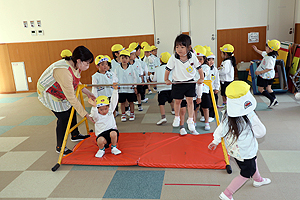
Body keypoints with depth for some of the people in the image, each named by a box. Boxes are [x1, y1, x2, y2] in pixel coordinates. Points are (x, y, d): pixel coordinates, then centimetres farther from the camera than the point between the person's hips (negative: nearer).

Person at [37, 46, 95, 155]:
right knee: (63, 117, -9)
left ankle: (75, 135, 35)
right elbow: (71, 98, -38)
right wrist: (85, 114, -34)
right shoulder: (64, 72, -41)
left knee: (71, 109, 14)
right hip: (47, 92, -9)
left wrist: (86, 91, -5)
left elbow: (75, 82, 8)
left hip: (59, 90, 9)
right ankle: (59, 147, 9)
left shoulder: (75, 65, -13)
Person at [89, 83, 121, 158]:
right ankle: (101, 149, 4)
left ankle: (114, 148, -4)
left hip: (112, 130, 2)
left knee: (113, 133, -33)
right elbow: (94, 114, -25)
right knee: (100, 141, -33)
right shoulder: (96, 116, -1)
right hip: (102, 134, -1)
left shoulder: (110, 111, 7)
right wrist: (94, 107, -44)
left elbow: (114, 101, -2)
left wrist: (115, 90, -12)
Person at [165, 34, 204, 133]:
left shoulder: (192, 57, -12)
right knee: (177, 101, 12)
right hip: (177, 83, 0)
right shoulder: (173, 58, -15)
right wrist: (166, 80, 1)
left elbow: (199, 68, 1)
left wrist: (201, 78, 3)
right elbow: (168, 69, -4)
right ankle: (176, 117, 35)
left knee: (190, 100, 0)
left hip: (190, 82, 0)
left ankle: (190, 120, 13)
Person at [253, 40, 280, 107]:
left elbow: (269, 68, -33)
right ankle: (275, 101, 22)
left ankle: (272, 99, 1)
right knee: (268, 88, 18)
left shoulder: (270, 58, -29)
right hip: (270, 76, 10)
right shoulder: (267, 54, 1)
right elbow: (262, 53, 22)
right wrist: (256, 50, 32)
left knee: (260, 89, 2)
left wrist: (260, 72, -27)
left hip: (265, 76, -10)